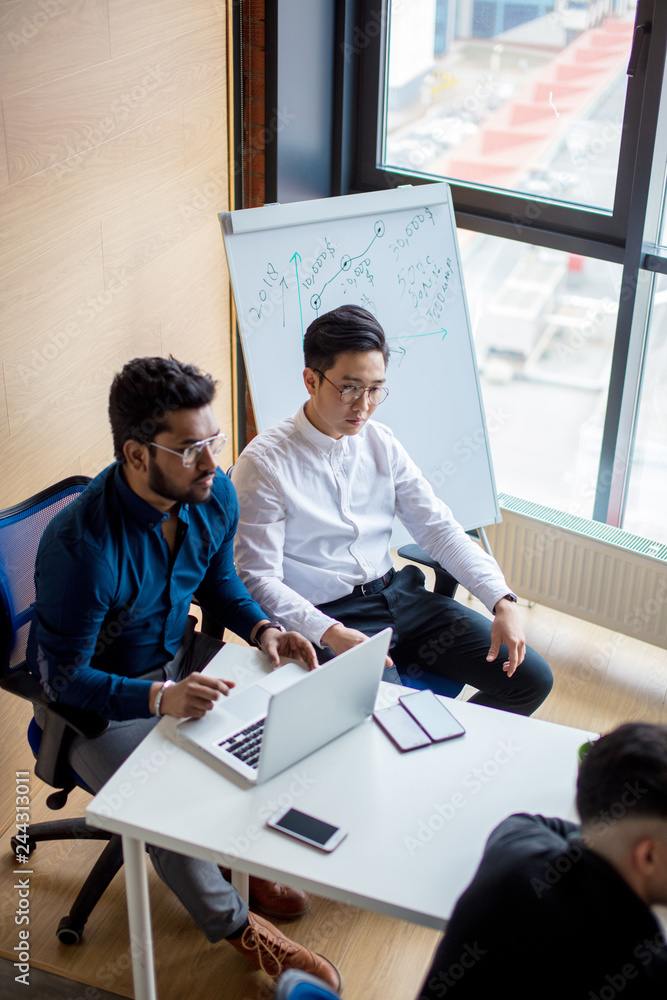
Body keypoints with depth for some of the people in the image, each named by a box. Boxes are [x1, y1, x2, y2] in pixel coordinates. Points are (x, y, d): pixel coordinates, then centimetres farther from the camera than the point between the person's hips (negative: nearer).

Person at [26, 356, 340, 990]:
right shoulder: (81, 547, -34)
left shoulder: (214, 495, -12)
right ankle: (236, 926, 3)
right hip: (96, 700, -6)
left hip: (180, 659, 7)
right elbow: (62, 679, -26)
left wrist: (262, 630, -11)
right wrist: (160, 697, -39)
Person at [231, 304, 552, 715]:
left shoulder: (381, 443, 7)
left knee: (531, 678, -2)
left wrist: (503, 601, -6)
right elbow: (258, 577, -14)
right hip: (327, 617, -6)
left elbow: (440, 528, 7)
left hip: (398, 594, 6)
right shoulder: (263, 463, -10)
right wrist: (331, 633, -28)